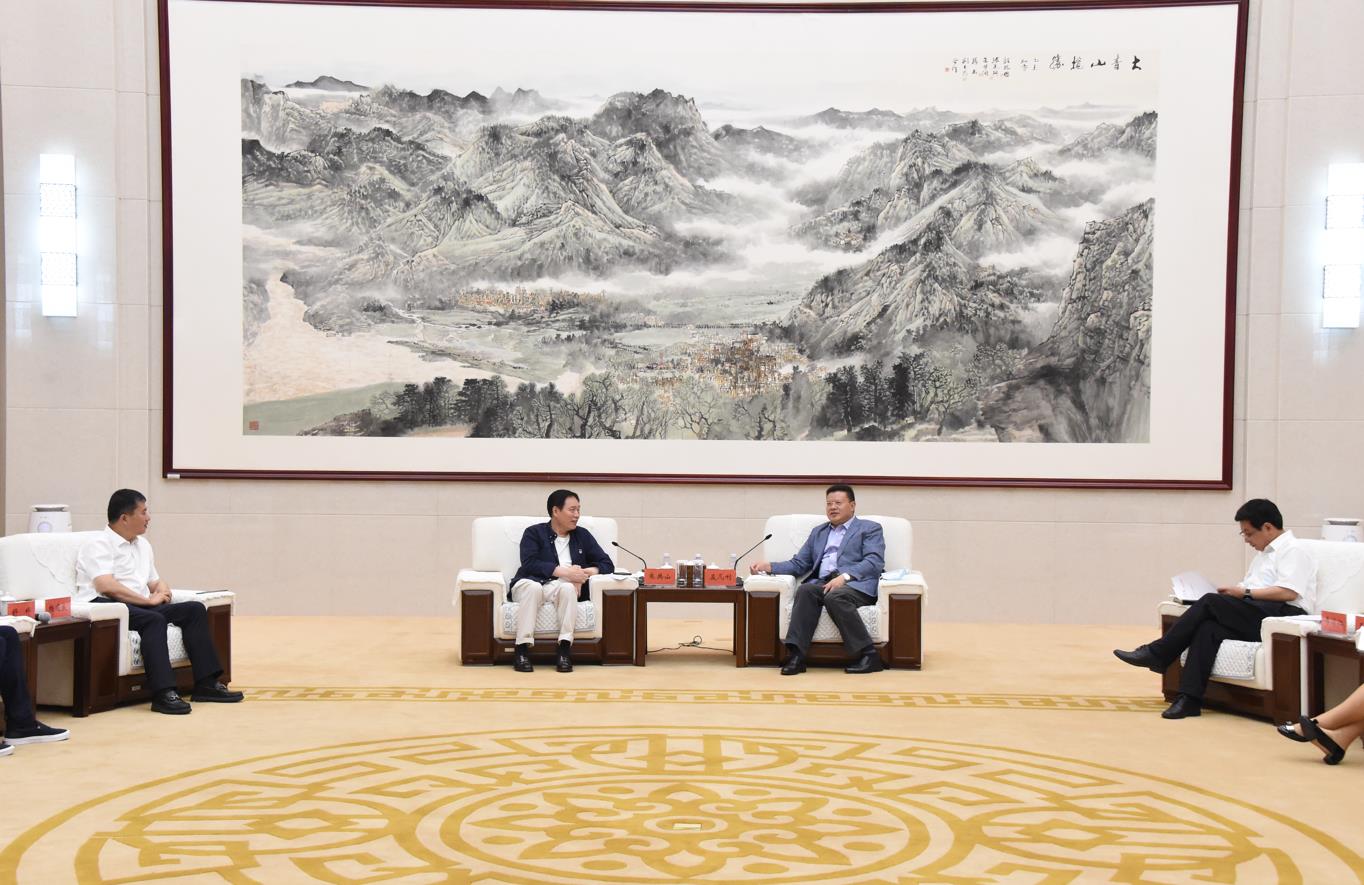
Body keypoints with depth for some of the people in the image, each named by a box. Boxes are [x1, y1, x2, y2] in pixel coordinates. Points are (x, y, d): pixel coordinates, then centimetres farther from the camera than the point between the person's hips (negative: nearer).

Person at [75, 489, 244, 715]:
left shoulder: (143, 545, 25)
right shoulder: (99, 545, -3)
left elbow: (155, 582, 29)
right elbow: (106, 586, -18)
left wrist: (162, 590, 4)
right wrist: (149, 600, -16)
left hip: (142, 605, 8)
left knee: (195, 609, -10)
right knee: (154, 619, -36)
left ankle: (206, 684, -14)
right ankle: (163, 693, -43)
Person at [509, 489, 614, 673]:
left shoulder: (582, 536, 20)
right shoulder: (534, 533, 9)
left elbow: (607, 564, 12)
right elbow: (529, 564, -8)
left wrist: (585, 573, -8)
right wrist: (564, 571, -17)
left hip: (562, 588, 2)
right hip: (531, 584, -2)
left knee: (568, 588, -34)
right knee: (532, 587, -37)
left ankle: (564, 650, -37)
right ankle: (522, 650, -37)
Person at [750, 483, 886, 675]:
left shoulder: (870, 529, 14)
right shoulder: (818, 532, 29)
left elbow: (874, 562, -3)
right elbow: (798, 564, 25)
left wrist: (845, 576, -19)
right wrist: (769, 566, 6)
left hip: (856, 585, -4)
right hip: (822, 584, 4)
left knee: (835, 596, -37)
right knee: (805, 590, -31)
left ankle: (868, 655, -30)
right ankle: (795, 655, -38)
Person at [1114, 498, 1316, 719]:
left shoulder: (1292, 550, 0)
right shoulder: (1264, 553, 30)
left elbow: (1288, 592, -14)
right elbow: (1247, 588, 23)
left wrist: (1245, 593, -11)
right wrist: (1232, 592, 3)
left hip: (1286, 615, -8)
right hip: (1257, 617, 8)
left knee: (1210, 603, -24)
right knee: (1208, 629, -23)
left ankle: (1157, 654, -19)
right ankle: (1189, 698, -34)